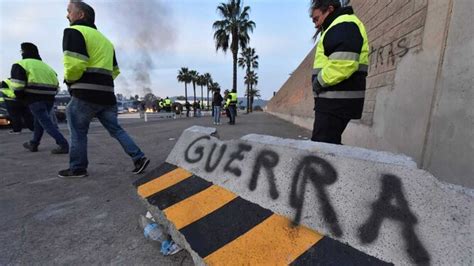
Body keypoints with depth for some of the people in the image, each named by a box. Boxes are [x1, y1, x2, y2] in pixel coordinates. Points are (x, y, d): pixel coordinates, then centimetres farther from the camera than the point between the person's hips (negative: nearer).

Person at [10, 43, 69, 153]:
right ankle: (33, 144, 31)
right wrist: (49, 96, 20)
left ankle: (63, 145, -20)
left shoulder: (20, 64, 3)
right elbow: (56, 84, 17)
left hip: (35, 98, -7)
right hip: (49, 98, 7)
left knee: (46, 122, -9)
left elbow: (17, 84, -9)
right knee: (39, 120, 21)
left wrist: (21, 97, 4)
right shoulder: (46, 66, 24)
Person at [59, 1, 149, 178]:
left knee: (78, 132, 8)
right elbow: (115, 70, 25)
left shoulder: (74, 32, -3)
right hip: (106, 93, 7)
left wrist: (69, 79, 1)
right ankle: (139, 158, 3)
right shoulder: (105, 39, 23)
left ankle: (77, 168, 18)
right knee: (115, 129, 10)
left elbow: (74, 65, -18)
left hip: (85, 93, -7)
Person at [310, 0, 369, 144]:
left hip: (337, 100, -11)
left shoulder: (344, 25, -6)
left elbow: (344, 64, -23)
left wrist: (320, 81, -12)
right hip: (335, 99, 11)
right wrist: (321, 81, 11)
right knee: (328, 144, 15)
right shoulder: (338, 27, 28)